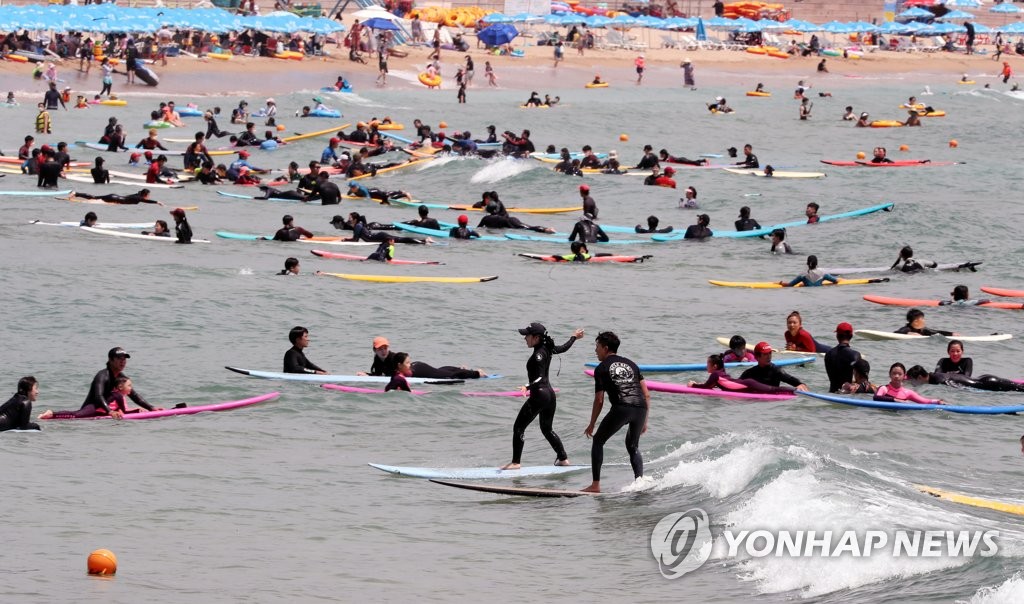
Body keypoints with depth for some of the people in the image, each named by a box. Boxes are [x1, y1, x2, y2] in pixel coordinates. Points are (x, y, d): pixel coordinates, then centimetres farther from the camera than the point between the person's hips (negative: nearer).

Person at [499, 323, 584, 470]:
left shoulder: (538, 354, -18)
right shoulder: (547, 349, 6)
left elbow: (540, 378, -26)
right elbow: (563, 348, 25)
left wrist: (528, 387, -42)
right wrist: (574, 337, 45)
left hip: (539, 395, -10)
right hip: (550, 393, 10)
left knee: (518, 427, -6)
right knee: (547, 429, 23)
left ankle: (515, 462, -9)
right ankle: (563, 458, 22)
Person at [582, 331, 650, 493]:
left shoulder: (601, 369, 12)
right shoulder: (631, 364, 26)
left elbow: (599, 401, 8)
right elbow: (647, 395, 20)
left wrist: (591, 425, 18)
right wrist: (644, 421, 26)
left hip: (621, 408, -5)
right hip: (641, 408, 5)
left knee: (598, 441, 13)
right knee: (633, 447, 25)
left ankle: (596, 484, 4)